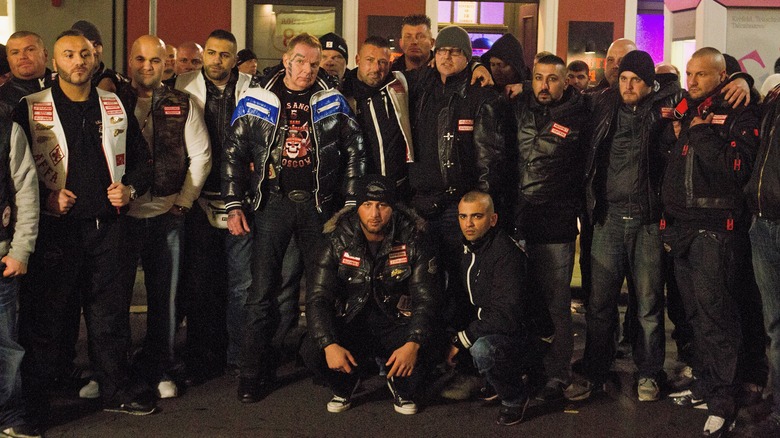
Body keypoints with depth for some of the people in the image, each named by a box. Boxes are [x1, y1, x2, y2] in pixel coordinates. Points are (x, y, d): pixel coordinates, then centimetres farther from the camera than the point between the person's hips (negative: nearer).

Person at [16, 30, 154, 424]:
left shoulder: (116, 108, 10)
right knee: (43, 317, 2)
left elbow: (142, 159, 18)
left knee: (109, 314, 11)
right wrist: (45, 196, -13)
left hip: (106, 226, 3)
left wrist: (130, 188, -1)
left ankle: (116, 391, 24)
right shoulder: (31, 109, 0)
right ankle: (32, 403, 14)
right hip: (55, 227, -3)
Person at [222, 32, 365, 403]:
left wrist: (350, 201, 3)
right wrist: (233, 205, -2)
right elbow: (234, 153, 3)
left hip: (319, 204, 1)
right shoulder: (256, 100, 1)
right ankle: (253, 374, 6)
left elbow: (354, 151, 8)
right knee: (262, 292, -2)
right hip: (272, 202, -1)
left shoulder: (332, 102, 4)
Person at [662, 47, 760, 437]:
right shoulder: (684, 112, 15)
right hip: (681, 226, 7)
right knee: (696, 314, 14)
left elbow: (737, 168, -18)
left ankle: (722, 404, -1)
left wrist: (701, 134, -14)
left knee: (715, 317, -7)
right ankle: (704, 383, 25)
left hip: (715, 229, -7)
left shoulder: (739, 115, -3)